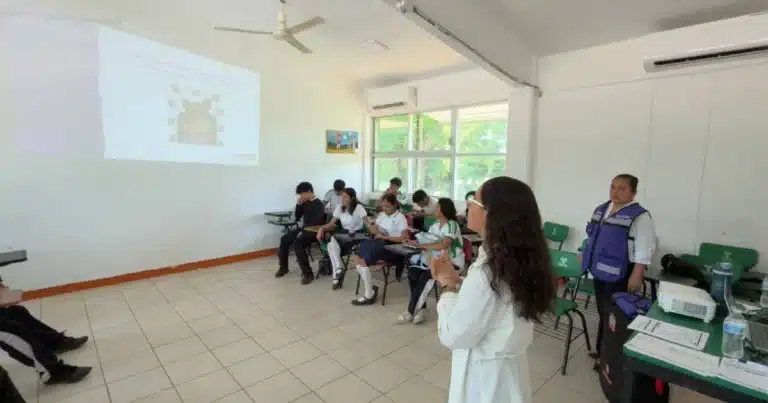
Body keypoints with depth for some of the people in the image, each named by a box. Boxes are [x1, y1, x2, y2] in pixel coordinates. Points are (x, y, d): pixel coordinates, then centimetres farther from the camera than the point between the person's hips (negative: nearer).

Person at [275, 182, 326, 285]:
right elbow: (297, 217, 15)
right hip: (303, 229, 8)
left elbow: (316, 224, -20)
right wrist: (298, 205, 1)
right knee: (284, 239, -3)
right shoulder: (305, 203, 10)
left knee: (297, 244, -31)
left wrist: (303, 228, -17)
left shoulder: (319, 205, -13)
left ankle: (308, 273, -24)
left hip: (313, 231, -8)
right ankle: (283, 267, 17)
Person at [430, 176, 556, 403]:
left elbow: (452, 336, -23)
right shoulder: (522, 260, -5)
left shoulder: (487, 272, -32)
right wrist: (457, 281, -5)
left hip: (484, 377, -7)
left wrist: (448, 284, -13)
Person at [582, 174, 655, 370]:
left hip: (620, 275, -7)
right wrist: (585, 254, 19)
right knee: (603, 312, 19)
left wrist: (637, 276, -21)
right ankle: (602, 350, 34)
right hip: (600, 270, 8)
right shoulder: (601, 209, 8)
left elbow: (644, 250, -18)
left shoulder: (639, 216, -15)